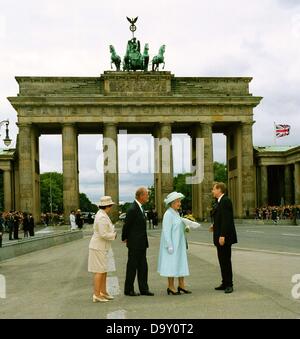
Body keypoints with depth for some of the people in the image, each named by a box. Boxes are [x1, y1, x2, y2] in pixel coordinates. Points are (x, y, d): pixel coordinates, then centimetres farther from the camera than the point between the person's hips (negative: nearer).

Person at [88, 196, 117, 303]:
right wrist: (114, 235, -9)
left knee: (104, 270, 15)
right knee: (99, 271, -5)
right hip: (98, 247, -10)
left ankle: (103, 292, 24)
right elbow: (103, 234, -25)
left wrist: (113, 232, 2)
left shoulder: (102, 215, 11)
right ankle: (96, 295, 0)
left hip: (101, 247, 10)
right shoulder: (102, 217, -21)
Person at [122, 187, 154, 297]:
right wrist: (124, 238, 2)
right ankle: (128, 290, 12)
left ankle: (143, 289, 17)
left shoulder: (140, 208, 11)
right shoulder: (132, 209, -19)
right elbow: (126, 225, -12)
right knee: (132, 267, 2)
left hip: (142, 244, 9)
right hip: (134, 244, -9)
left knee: (143, 267, 11)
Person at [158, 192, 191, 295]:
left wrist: (186, 227, 6)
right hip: (172, 244, -9)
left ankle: (181, 285, 15)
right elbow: (166, 231, -19)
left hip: (180, 244, 9)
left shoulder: (176, 213, 13)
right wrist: (170, 246, -21)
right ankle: (171, 287, 4)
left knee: (181, 263, 9)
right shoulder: (168, 214, -15)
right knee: (172, 264, -3)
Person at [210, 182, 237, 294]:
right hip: (220, 236, 10)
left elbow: (226, 219, -22)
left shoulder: (225, 201, -16)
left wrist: (222, 235, -24)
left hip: (224, 236, -10)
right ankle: (225, 283, 20)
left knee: (226, 260, -4)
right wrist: (215, 226, 12)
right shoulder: (220, 201, 15)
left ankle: (229, 285, 2)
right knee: (222, 260, 13)